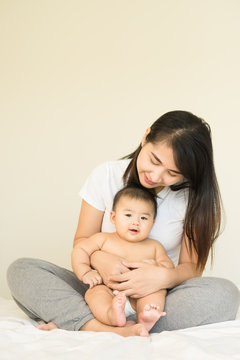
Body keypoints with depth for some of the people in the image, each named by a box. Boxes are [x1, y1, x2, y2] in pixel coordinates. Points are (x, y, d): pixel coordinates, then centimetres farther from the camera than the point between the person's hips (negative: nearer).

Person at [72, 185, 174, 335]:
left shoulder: (154, 246, 15)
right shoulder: (104, 239, 11)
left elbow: (169, 266, 12)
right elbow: (80, 250, 10)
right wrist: (85, 273, -7)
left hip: (139, 298, 2)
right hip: (110, 293, -1)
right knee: (95, 291, -29)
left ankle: (145, 317, -49)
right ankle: (112, 315, -59)